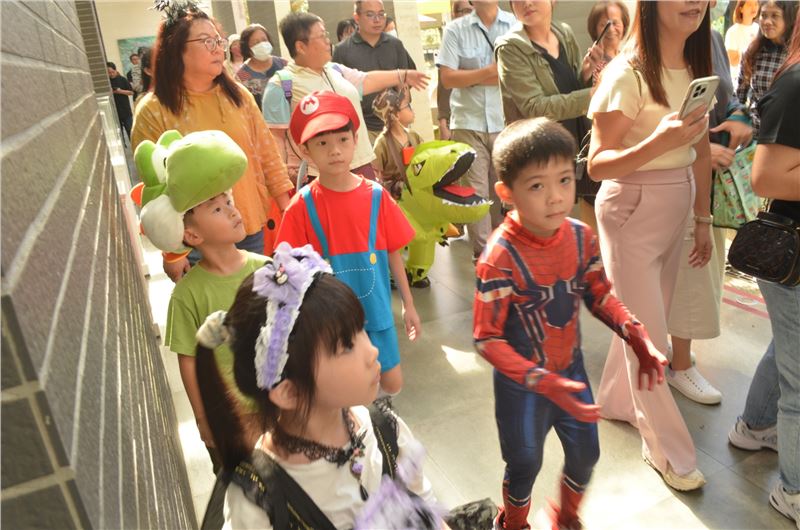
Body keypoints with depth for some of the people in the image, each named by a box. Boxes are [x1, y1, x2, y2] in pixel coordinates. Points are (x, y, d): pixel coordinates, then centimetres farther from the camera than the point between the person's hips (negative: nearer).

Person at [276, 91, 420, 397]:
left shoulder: (376, 197, -7)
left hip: (376, 311, 2)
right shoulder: (301, 208, -12)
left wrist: (408, 304, 6)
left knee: (392, 385, 12)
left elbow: (393, 254, 1)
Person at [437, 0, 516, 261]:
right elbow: (448, 78, -3)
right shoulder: (455, 29, 4)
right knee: (475, 190, -1)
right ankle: (482, 252, 6)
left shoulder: (516, 24, 4)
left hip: (507, 122, 1)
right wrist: (490, 70, -11)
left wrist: (473, 77, -8)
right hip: (468, 123, -1)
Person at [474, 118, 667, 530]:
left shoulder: (582, 237, -13)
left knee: (586, 453, 21)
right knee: (525, 464, 16)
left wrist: (638, 339, -11)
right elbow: (487, 340, -24)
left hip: (571, 368, 5)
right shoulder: (500, 258, -30)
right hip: (521, 384, -5)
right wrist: (544, 383, -31)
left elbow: (599, 296, 3)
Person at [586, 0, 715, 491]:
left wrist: (703, 218, 15)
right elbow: (597, 165, -16)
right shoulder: (627, 74, -16)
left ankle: (618, 400, 42)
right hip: (632, 214, -7)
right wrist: (659, 142, -31)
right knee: (649, 335, 4)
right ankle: (669, 449, 22)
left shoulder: (697, 68, 6)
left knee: (646, 320, 18)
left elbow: (701, 152, 13)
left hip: (676, 211, 7)